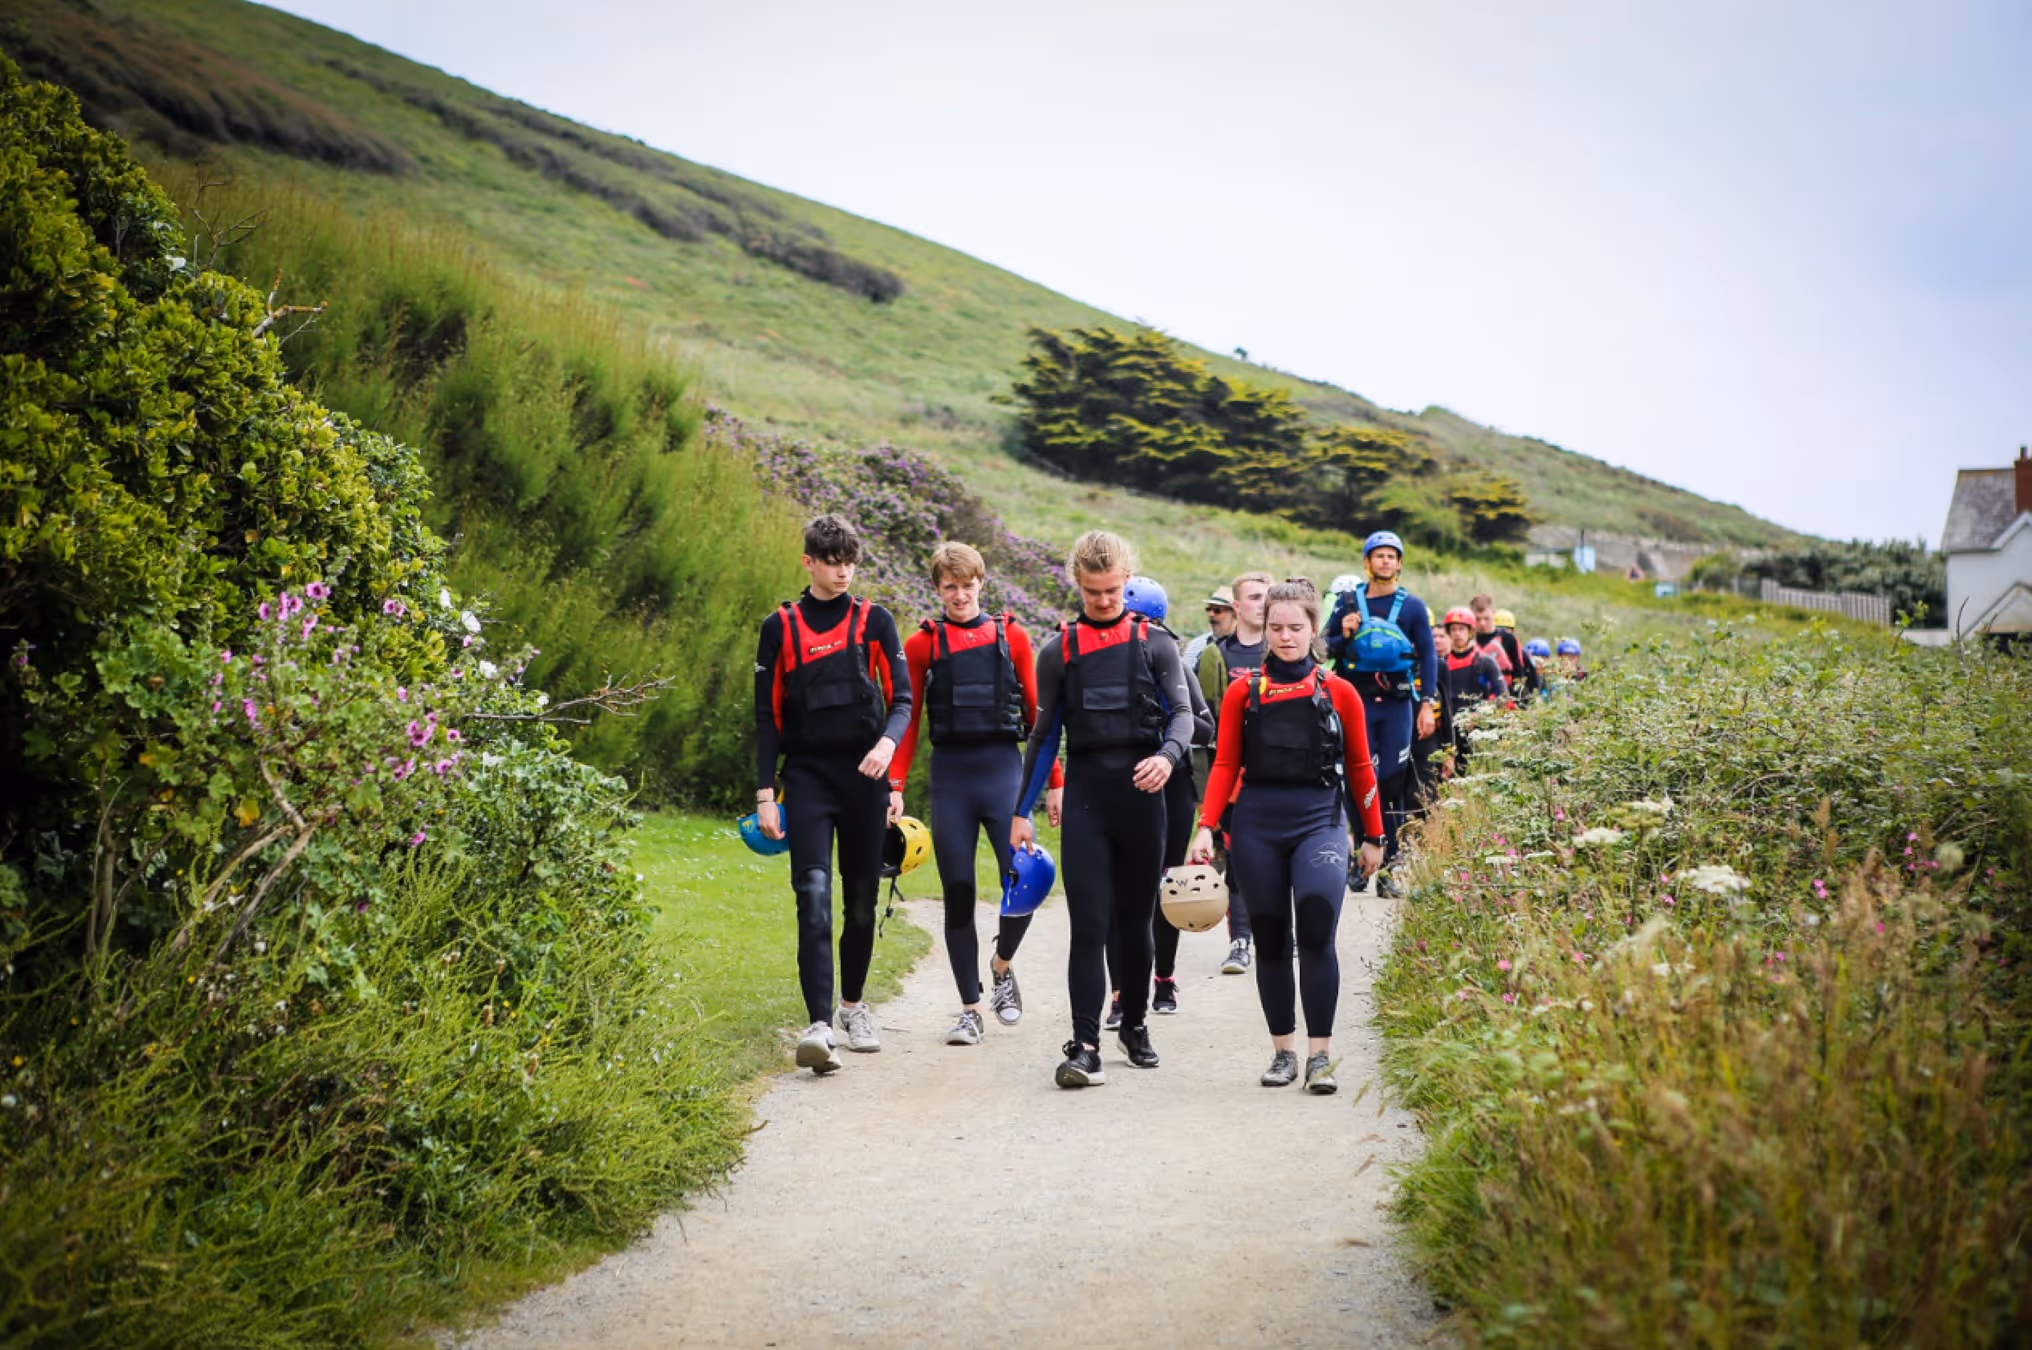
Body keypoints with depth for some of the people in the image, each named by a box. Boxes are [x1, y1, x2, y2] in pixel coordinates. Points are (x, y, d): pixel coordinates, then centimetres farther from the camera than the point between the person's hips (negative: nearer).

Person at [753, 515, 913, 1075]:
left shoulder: (875, 621, 6)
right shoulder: (780, 627, 5)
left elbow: (902, 698, 5)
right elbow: (767, 716, 7)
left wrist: (887, 743, -17)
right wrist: (765, 793, 1)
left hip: (864, 775, 2)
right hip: (808, 775, -2)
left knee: (862, 899, 9)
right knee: (814, 896, -15)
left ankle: (853, 1005, 30)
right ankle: (819, 1026, -23)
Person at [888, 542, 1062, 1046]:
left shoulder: (1011, 636, 7)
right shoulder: (922, 644, 6)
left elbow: (1036, 713, 9)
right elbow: (908, 720, 5)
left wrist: (1054, 782, 6)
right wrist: (895, 786, -4)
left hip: (1004, 771, 0)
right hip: (950, 777, 0)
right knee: (958, 895, 2)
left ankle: (1002, 963, 17)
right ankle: (970, 1009, 10)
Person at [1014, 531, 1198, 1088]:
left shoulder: (1155, 643, 6)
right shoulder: (1059, 650, 8)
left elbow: (1182, 711, -2)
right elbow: (1044, 734, 11)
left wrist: (1167, 755, -24)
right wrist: (1022, 811, 8)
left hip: (1141, 794, 0)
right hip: (1085, 796, 0)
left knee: (1135, 922, 11)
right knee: (1088, 925, -8)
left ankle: (1135, 1025, 29)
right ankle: (1085, 1047, -11)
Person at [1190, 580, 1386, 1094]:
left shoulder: (1339, 693, 5)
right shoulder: (1243, 693, 6)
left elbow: (1359, 767, 10)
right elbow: (1225, 766, 6)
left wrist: (1373, 837, 13)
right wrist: (1205, 828, -4)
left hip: (1320, 820, -2)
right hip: (1256, 825, 2)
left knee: (1317, 931, -15)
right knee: (1271, 938, 6)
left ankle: (1320, 1056, -9)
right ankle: (1282, 1052, 16)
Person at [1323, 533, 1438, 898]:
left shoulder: (1412, 606, 6)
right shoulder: (1349, 602, 8)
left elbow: (1428, 655, 5)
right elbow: (1327, 649, 13)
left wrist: (1427, 704, -4)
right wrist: (1344, 636, -10)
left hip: (1397, 704, 0)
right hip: (1357, 702, 0)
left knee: (1393, 785, -1)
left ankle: (1386, 869, 3)